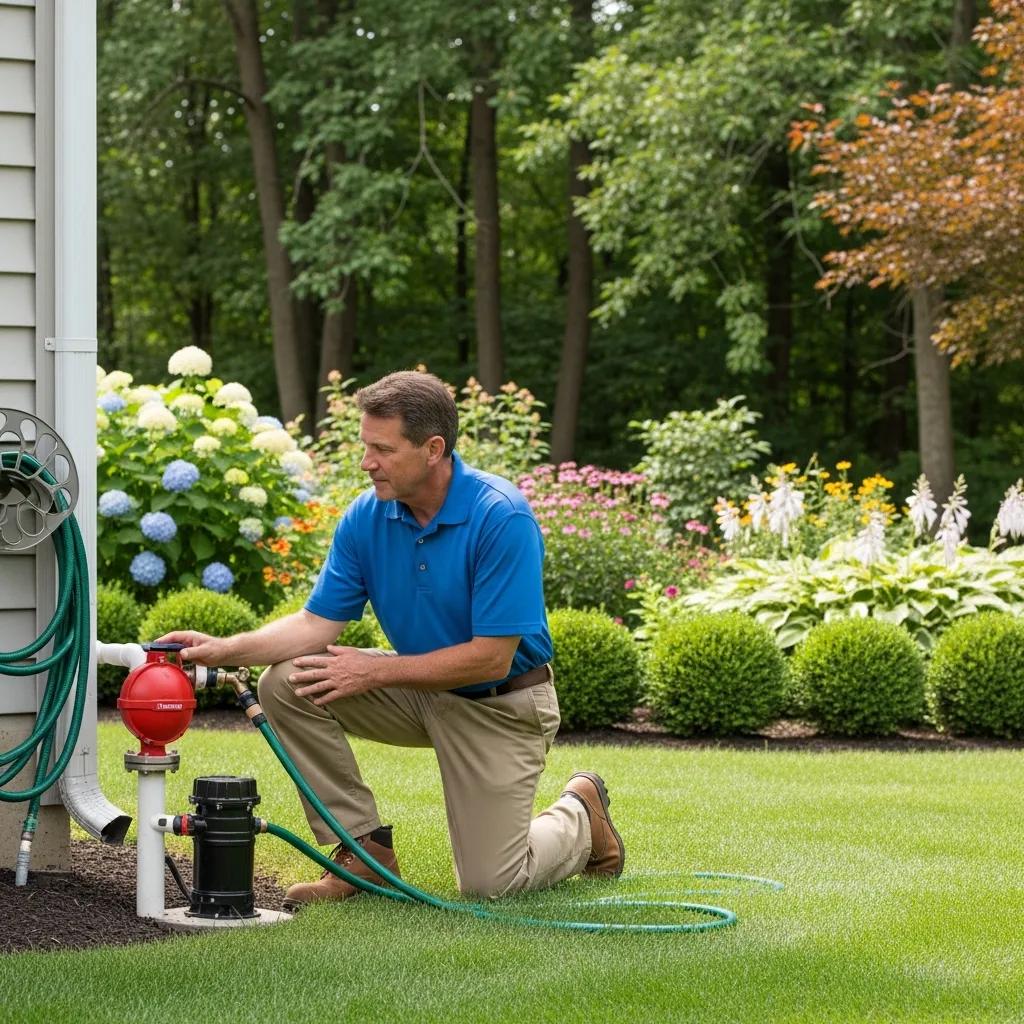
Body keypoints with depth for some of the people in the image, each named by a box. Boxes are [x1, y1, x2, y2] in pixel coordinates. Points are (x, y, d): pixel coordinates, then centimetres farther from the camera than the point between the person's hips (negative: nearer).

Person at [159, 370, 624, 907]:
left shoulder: (502, 516, -27)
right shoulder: (365, 516, -10)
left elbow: (491, 659, -26)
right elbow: (318, 622, -8)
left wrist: (375, 671, -24)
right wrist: (226, 649, -24)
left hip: (499, 704, -5)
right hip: (421, 688, 5)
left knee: (492, 883, -10)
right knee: (285, 682, -16)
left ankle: (579, 811, 23)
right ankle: (365, 848, -5)